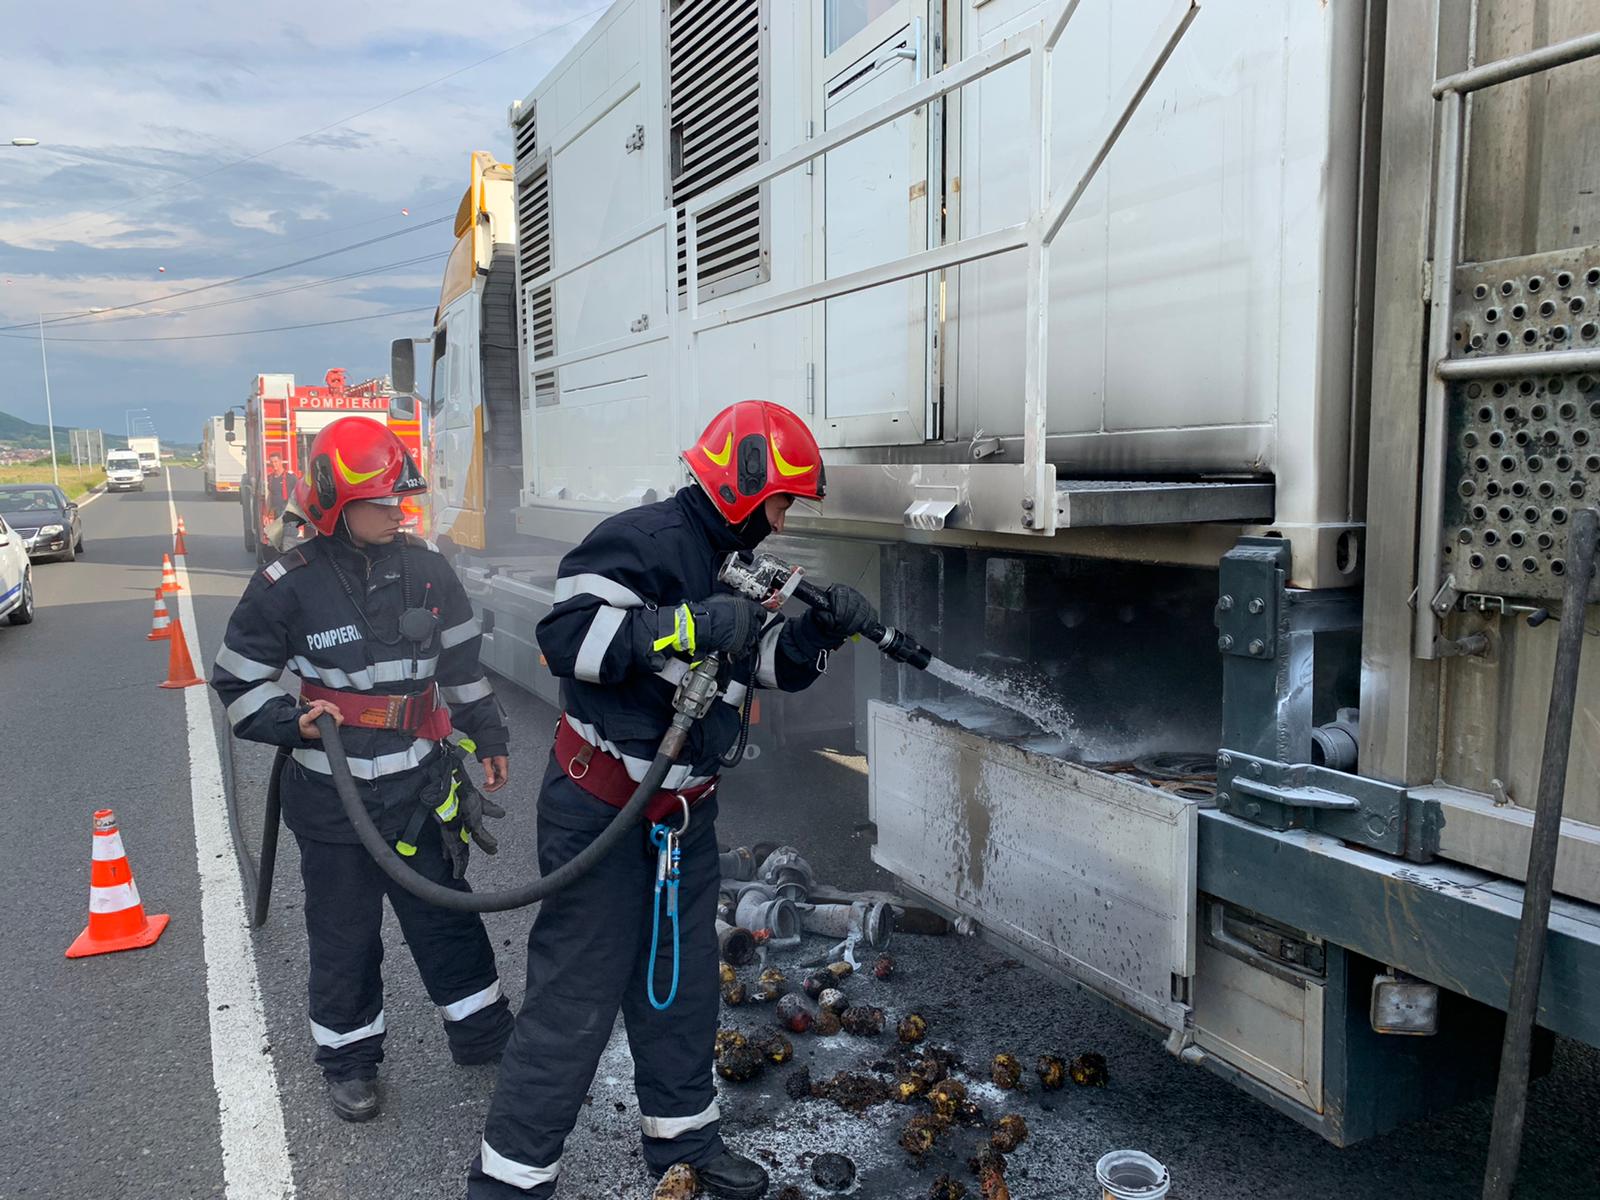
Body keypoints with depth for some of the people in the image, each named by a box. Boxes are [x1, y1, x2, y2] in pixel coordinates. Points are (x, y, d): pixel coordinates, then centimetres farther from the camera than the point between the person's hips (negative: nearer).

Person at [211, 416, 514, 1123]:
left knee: (446, 916, 14)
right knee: (344, 934, 13)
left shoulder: (428, 571, 0)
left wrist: (489, 738, 16)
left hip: (420, 786, 3)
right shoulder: (289, 585, -11)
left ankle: (482, 1032, 31)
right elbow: (237, 682, -1)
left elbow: (462, 665, 12)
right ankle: (348, 1058, 33)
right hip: (332, 797, -3)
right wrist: (293, 722, -18)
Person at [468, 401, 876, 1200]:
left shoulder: (735, 560, 10)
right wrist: (687, 625, -33)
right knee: (578, 998, -2)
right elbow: (565, 635, -29)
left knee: (682, 981, 19)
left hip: (684, 810, 9)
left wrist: (822, 630, -4)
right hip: (601, 812, -9)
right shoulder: (645, 541, -19)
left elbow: (772, 663, 15)